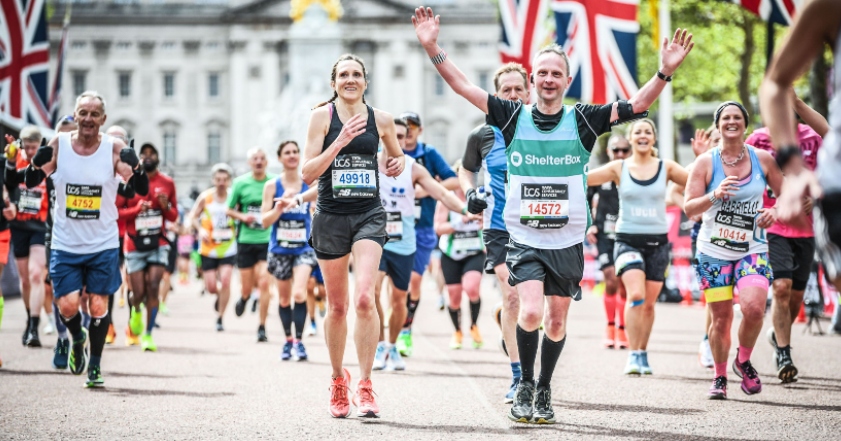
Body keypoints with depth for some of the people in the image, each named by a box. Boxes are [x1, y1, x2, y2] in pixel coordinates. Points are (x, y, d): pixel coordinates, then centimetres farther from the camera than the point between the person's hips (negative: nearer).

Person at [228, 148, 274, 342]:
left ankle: (262, 328, -3)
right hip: (246, 240, 1)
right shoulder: (240, 183, 1)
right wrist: (242, 217, -9)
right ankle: (244, 298, 44)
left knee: (264, 283, -12)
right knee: (247, 286, 6)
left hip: (268, 240, -1)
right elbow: (229, 210, 9)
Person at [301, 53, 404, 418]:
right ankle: (338, 379, 30)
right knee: (337, 307, 9)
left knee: (364, 298, -18)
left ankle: (365, 385, -11)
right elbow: (308, 173, -8)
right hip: (331, 216, 0)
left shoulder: (381, 120, 5)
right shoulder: (323, 116, -1)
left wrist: (398, 164, 0)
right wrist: (340, 141, -19)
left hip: (369, 215, 0)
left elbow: (397, 156, 24)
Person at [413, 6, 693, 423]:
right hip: (524, 238, -2)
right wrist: (432, 47, -15)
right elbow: (462, 85, -4)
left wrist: (665, 72, -20)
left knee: (557, 320, 9)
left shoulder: (583, 120, 0)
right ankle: (524, 386, 3)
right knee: (530, 313, -19)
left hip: (568, 241, 2)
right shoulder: (513, 116, -1)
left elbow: (637, 104, -5)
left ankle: (544, 391, 28)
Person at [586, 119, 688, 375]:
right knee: (636, 295, -21)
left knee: (648, 303, 8)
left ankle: (643, 354, 26)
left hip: (657, 242, 2)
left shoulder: (666, 167, 4)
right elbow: (583, 178, -6)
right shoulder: (619, 168, 1)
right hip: (628, 240, -2)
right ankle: (633, 355, -17)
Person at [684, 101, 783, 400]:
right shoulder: (706, 162, -3)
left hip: (753, 250, 1)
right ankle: (719, 377, 21)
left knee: (753, 307, -20)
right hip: (714, 252, 0)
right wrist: (715, 195, -22)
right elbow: (688, 208, -5)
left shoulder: (763, 159, 3)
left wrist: (775, 212, -7)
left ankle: (744, 361, 8)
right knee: (721, 317, 1)